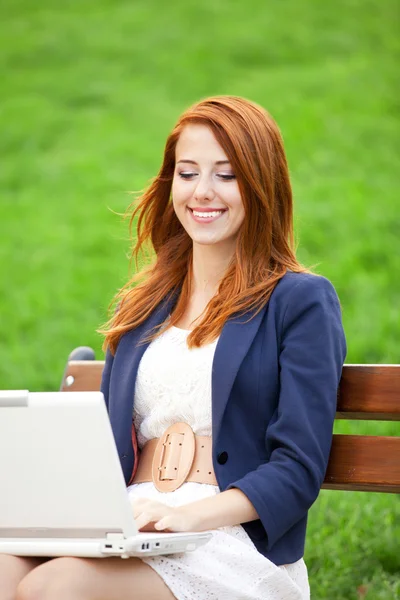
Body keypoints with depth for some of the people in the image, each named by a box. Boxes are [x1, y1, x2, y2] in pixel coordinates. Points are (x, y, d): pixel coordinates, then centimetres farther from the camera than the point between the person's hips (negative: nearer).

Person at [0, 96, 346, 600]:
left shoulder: (301, 302, 6)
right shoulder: (141, 306, 25)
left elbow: (298, 470, -2)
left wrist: (189, 516, -18)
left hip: (233, 540, -5)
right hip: (130, 530, 5)